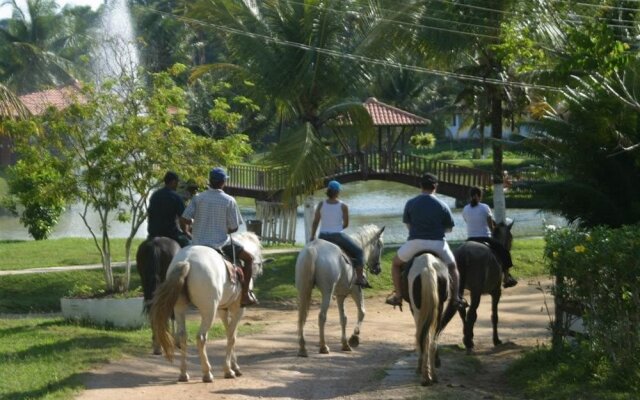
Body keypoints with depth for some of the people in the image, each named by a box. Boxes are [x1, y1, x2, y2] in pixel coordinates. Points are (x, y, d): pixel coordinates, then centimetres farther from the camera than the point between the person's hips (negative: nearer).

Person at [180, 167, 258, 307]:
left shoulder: (198, 198, -4)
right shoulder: (229, 201, -9)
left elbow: (185, 219, -6)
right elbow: (234, 228, -7)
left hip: (198, 243, 3)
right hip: (220, 242, -3)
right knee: (248, 258, 15)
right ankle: (245, 295, 10)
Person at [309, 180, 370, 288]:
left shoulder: (321, 204, -2)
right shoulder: (343, 206, -9)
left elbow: (315, 222, 3)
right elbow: (346, 224, -1)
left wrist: (312, 236, 15)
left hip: (323, 236, 3)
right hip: (338, 236, -3)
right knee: (359, 252, 12)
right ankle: (360, 278, -1)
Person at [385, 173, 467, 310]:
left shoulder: (411, 204, 2)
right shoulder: (442, 206, 0)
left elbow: (408, 225, 9)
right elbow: (449, 228, 7)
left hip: (415, 243, 0)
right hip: (438, 243, 0)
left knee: (396, 263, 25)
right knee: (452, 267, 25)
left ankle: (397, 296, 16)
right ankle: (456, 298, 12)